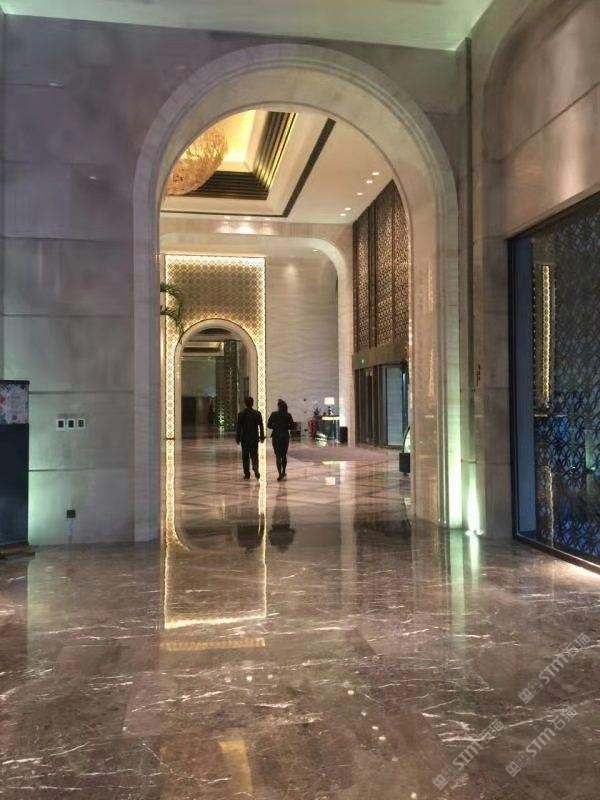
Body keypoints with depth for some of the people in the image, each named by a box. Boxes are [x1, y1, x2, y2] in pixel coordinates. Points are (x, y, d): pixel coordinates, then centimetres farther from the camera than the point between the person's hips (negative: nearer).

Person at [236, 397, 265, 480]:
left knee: (245, 456, 8)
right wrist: (262, 437, 7)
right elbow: (261, 426, -1)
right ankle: (255, 468, -15)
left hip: (244, 438, -1)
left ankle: (247, 474, 8)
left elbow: (238, 427, -5)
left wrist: (238, 438, 3)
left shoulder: (241, 414, -6)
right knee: (254, 454, 11)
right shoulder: (257, 414, -3)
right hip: (254, 438, 1)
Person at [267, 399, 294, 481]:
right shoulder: (288, 415, -2)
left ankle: (280, 474, -6)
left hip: (276, 437, -2)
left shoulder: (274, 414, -7)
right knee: (284, 455, 16)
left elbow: (269, 425, -5)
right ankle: (283, 473, 25)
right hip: (285, 437, 2)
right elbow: (292, 426, 0)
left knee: (278, 456, 1)